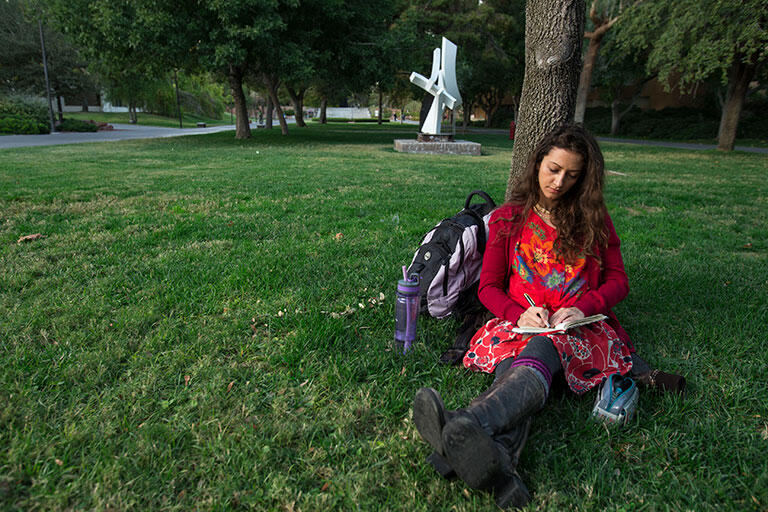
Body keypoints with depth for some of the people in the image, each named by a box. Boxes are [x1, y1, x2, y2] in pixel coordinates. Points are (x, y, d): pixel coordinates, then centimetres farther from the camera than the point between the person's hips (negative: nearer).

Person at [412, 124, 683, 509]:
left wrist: (582, 306, -11)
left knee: (540, 351, -38)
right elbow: (488, 287, 9)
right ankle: (498, 464, -65)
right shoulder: (507, 219, 12)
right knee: (511, 369, -36)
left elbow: (618, 281, 11)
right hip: (520, 324, 1)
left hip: (578, 327, -1)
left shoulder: (593, 218, 14)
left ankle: (463, 425, -66)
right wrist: (520, 313, -14)